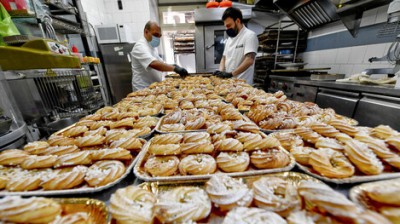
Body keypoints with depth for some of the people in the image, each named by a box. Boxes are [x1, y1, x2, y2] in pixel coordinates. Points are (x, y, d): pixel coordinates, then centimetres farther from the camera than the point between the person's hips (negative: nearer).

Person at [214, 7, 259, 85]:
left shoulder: (250, 35, -7)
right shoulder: (229, 38, 15)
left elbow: (249, 60, -19)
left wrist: (231, 74, -25)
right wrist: (221, 71, -2)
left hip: (242, 83, -6)